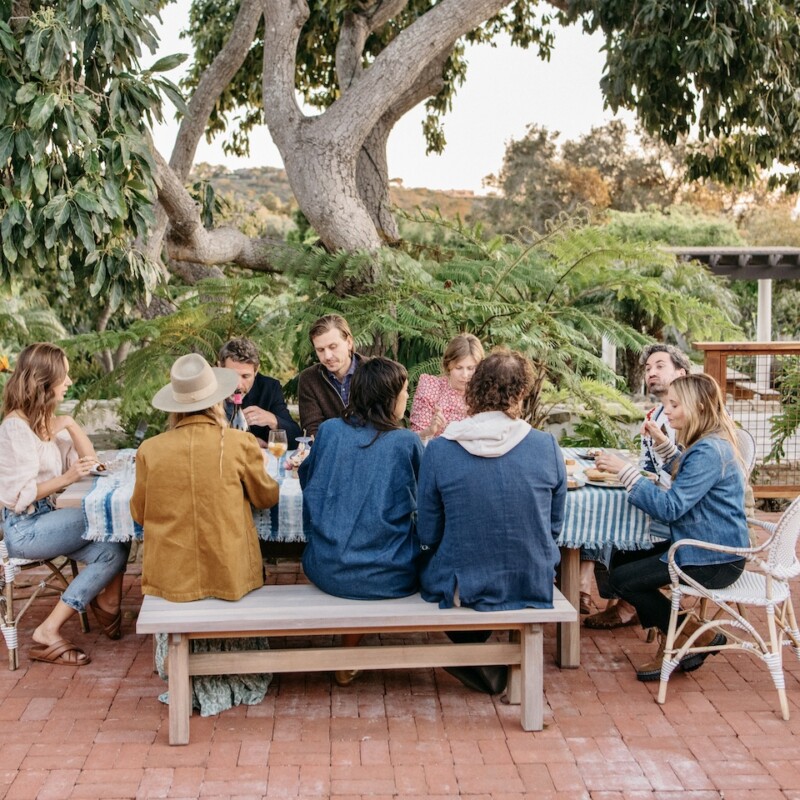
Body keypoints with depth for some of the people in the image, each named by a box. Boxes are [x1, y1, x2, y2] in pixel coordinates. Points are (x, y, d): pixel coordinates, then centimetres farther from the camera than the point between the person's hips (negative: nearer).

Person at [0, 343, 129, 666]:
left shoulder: (46, 419, 11)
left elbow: (89, 461, 11)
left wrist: (69, 424, -2)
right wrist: (67, 478, -28)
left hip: (45, 518, 8)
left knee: (112, 550, -11)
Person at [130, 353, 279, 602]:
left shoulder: (149, 450, -6)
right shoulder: (241, 442, -9)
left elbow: (139, 513, 7)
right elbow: (266, 497, 7)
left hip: (171, 580, 1)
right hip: (229, 577, -1)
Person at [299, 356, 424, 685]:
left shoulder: (328, 431, -2)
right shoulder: (408, 442, -9)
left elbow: (307, 480, 15)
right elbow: (421, 497, 9)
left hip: (325, 571, 3)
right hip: (389, 578, -2)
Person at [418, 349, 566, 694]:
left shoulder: (438, 451, -13)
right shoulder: (546, 446, -9)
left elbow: (428, 535, -4)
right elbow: (555, 527, 4)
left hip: (462, 588, -1)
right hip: (534, 586, 2)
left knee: (434, 557, 31)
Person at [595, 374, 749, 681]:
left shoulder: (710, 451, -24)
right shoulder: (710, 443, 9)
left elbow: (670, 508, -28)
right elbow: (687, 478, 29)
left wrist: (625, 470, -27)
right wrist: (662, 443, 15)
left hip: (716, 560, -11)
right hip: (705, 545, 11)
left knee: (622, 579, -10)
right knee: (623, 559, 11)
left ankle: (698, 638, 4)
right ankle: (671, 644, 10)